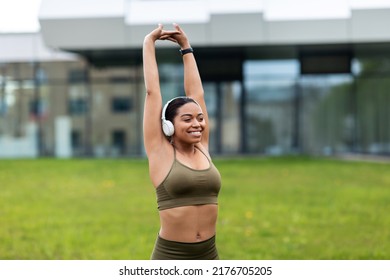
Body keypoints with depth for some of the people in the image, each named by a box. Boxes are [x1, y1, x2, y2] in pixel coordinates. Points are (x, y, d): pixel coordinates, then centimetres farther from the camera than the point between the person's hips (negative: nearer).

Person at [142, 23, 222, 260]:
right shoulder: (161, 151, -4)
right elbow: (152, 91, -2)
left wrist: (186, 47, 17)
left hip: (209, 256, 5)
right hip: (170, 258, -5)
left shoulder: (202, 148, 7)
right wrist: (149, 43, 6)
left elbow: (197, 94, 11)